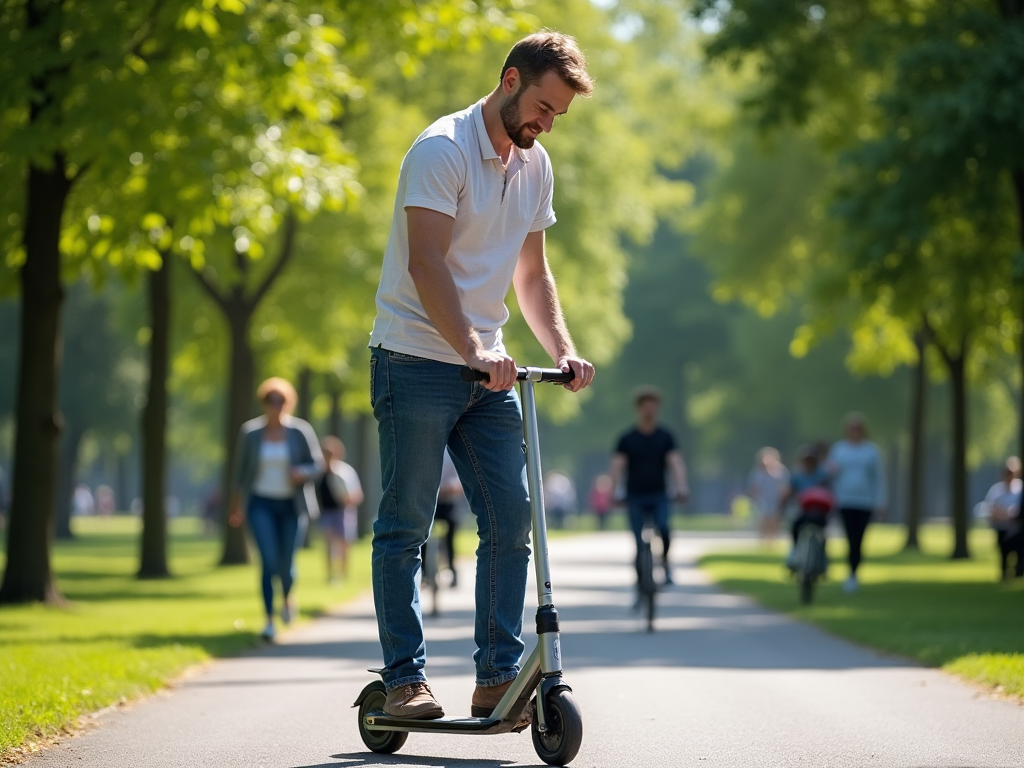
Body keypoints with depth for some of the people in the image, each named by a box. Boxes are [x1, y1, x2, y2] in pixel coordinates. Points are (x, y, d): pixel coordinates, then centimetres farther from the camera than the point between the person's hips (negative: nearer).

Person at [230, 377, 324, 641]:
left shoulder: (301, 432, -5)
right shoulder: (250, 433, -2)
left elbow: (317, 464, 0)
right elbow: (239, 470, 5)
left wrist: (303, 472, -22)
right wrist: (237, 506, 5)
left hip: (292, 505, 0)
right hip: (261, 504, 0)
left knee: (286, 565, 4)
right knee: (268, 562, -14)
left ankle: (287, 597, 39)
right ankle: (269, 621, -12)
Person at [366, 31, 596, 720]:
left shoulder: (536, 165, 11)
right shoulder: (442, 150, -13)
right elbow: (425, 264, -22)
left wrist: (563, 349, 3)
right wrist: (473, 349, -33)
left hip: (488, 369, 7)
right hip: (417, 360, -7)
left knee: (512, 519, 0)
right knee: (405, 526, -2)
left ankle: (499, 676, 5)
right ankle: (404, 680, 3)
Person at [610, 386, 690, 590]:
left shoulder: (665, 437, 5)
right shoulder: (627, 439, 3)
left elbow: (675, 462, -6)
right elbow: (617, 466, -4)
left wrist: (681, 487, -23)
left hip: (659, 496, 0)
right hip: (635, 498, 0)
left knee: (664, 528, -26)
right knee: (640, 545, -5)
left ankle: (665, 562, -2)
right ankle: (639, 584, 8)